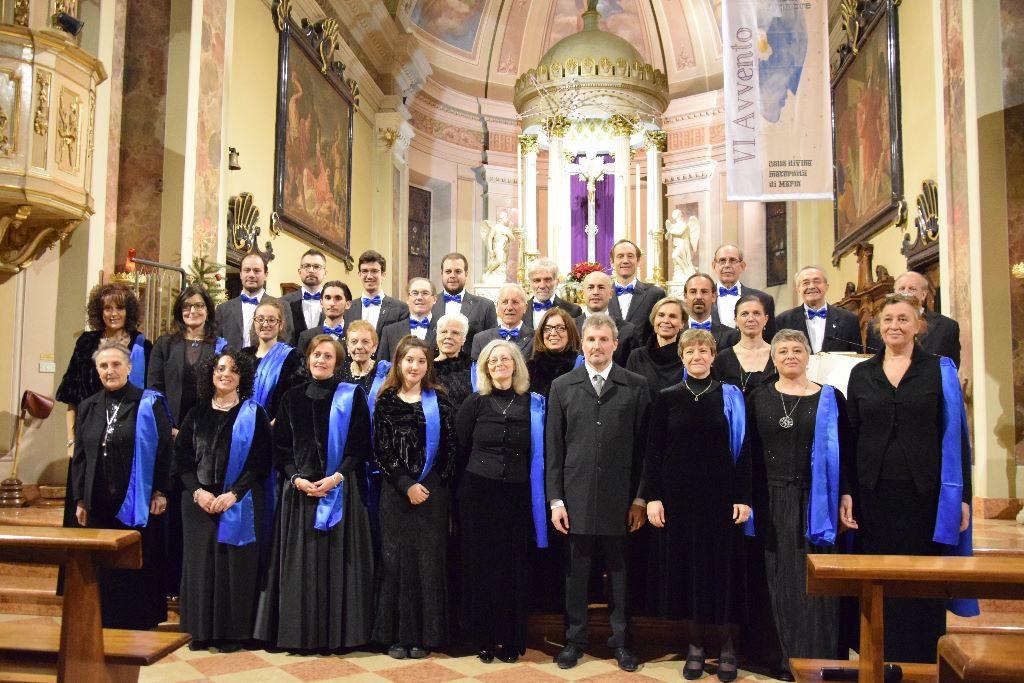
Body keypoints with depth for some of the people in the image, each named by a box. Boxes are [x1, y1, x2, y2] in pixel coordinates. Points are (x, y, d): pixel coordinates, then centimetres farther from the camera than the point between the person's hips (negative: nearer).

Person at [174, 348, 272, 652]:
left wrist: (233, 494, -14)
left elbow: (260, 462, -4)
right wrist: (197, 491, -9)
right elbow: (181, 457, 6)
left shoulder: (253, 415, 2)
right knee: (200, 563, 5)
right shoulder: (197, 414, 10)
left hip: (240, 504, -3)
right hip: (199, 501, 3)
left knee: (234, 564, -2)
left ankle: (232, 632, 8)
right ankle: (202, 630, 15)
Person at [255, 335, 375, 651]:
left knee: (337, 561, -1)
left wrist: (336, 477, -14)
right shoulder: (292, 398, 11)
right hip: (299, 490, 3)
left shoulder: (352, 396, 3)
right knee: (300, 562, 3)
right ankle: (300, 634, 11)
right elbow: (280, 447, 8)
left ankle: (337, 633, 7)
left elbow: (360, 445, -2)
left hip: (340, 491, -2)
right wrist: (296, 478, -7)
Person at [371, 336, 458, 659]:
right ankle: (397, 634, 12)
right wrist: (406, 485, -10)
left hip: (431, 491, 0)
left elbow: (450, 447, 1)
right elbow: (381, 450, -1)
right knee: (396, 559, 3)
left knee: (428, 560, 3)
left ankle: (424, 635, 12)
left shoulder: (438, 401, 5)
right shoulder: (386, 401, 3)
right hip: (396, 491, 0)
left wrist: (429, 483, -7)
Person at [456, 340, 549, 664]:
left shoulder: (533, 404, 3)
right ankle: (483, 638, 17)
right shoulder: (476, 402, 1)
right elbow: (459, 446, 3)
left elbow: (538, 454, 5)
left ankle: (511, 639, 17)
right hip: (479, 493, -1)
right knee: (481, 563, 5)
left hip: (517, 494, 1)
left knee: (514, 565, 4)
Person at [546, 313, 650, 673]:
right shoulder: (562, 386, 5)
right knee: (576, 572, 9)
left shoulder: (636, 386, 2)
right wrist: (556, 499, -1)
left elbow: (643, 445, 1)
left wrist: (640, 498, -2)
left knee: (619, 571, 9)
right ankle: (574, 639, 25)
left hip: (620, 498, 0)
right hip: (576, 496, 1)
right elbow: (553, 446, 3)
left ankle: (620, 640, 25)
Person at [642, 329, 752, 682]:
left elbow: (742, 450, 0)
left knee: (722, 565, 5)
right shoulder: (667, 398, 3)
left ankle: (728, 643, 19)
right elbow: (653, 451, 3)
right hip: (678, 494, 1)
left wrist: (743, 497, -6)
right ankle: (697, 642, 19)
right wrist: (652, 497, -4)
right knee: (686, 565, 6)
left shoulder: (731, 397, 1)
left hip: (720, 494, -1)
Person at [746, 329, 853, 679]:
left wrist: (845, 494, -8)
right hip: (772, 502, 1)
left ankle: (818, 658, 13)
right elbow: (750, 453, 4)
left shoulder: (830, 398, 3)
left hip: (815, 501, -1)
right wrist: (747, 500, -1)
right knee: (780, 580, 6)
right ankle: (785, 657, 16)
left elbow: (845, 450, 1)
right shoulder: (758, 399, 6)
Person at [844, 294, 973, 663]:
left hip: (924, 490, -2)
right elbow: (850, 435, 7)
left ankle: (922, 661, 20)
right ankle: (882, 660, 21)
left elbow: (955, 434, -1)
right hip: (874, 490, 2)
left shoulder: (939, 370, 2)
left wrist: (961, 494, -6)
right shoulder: (861, 373, 7)